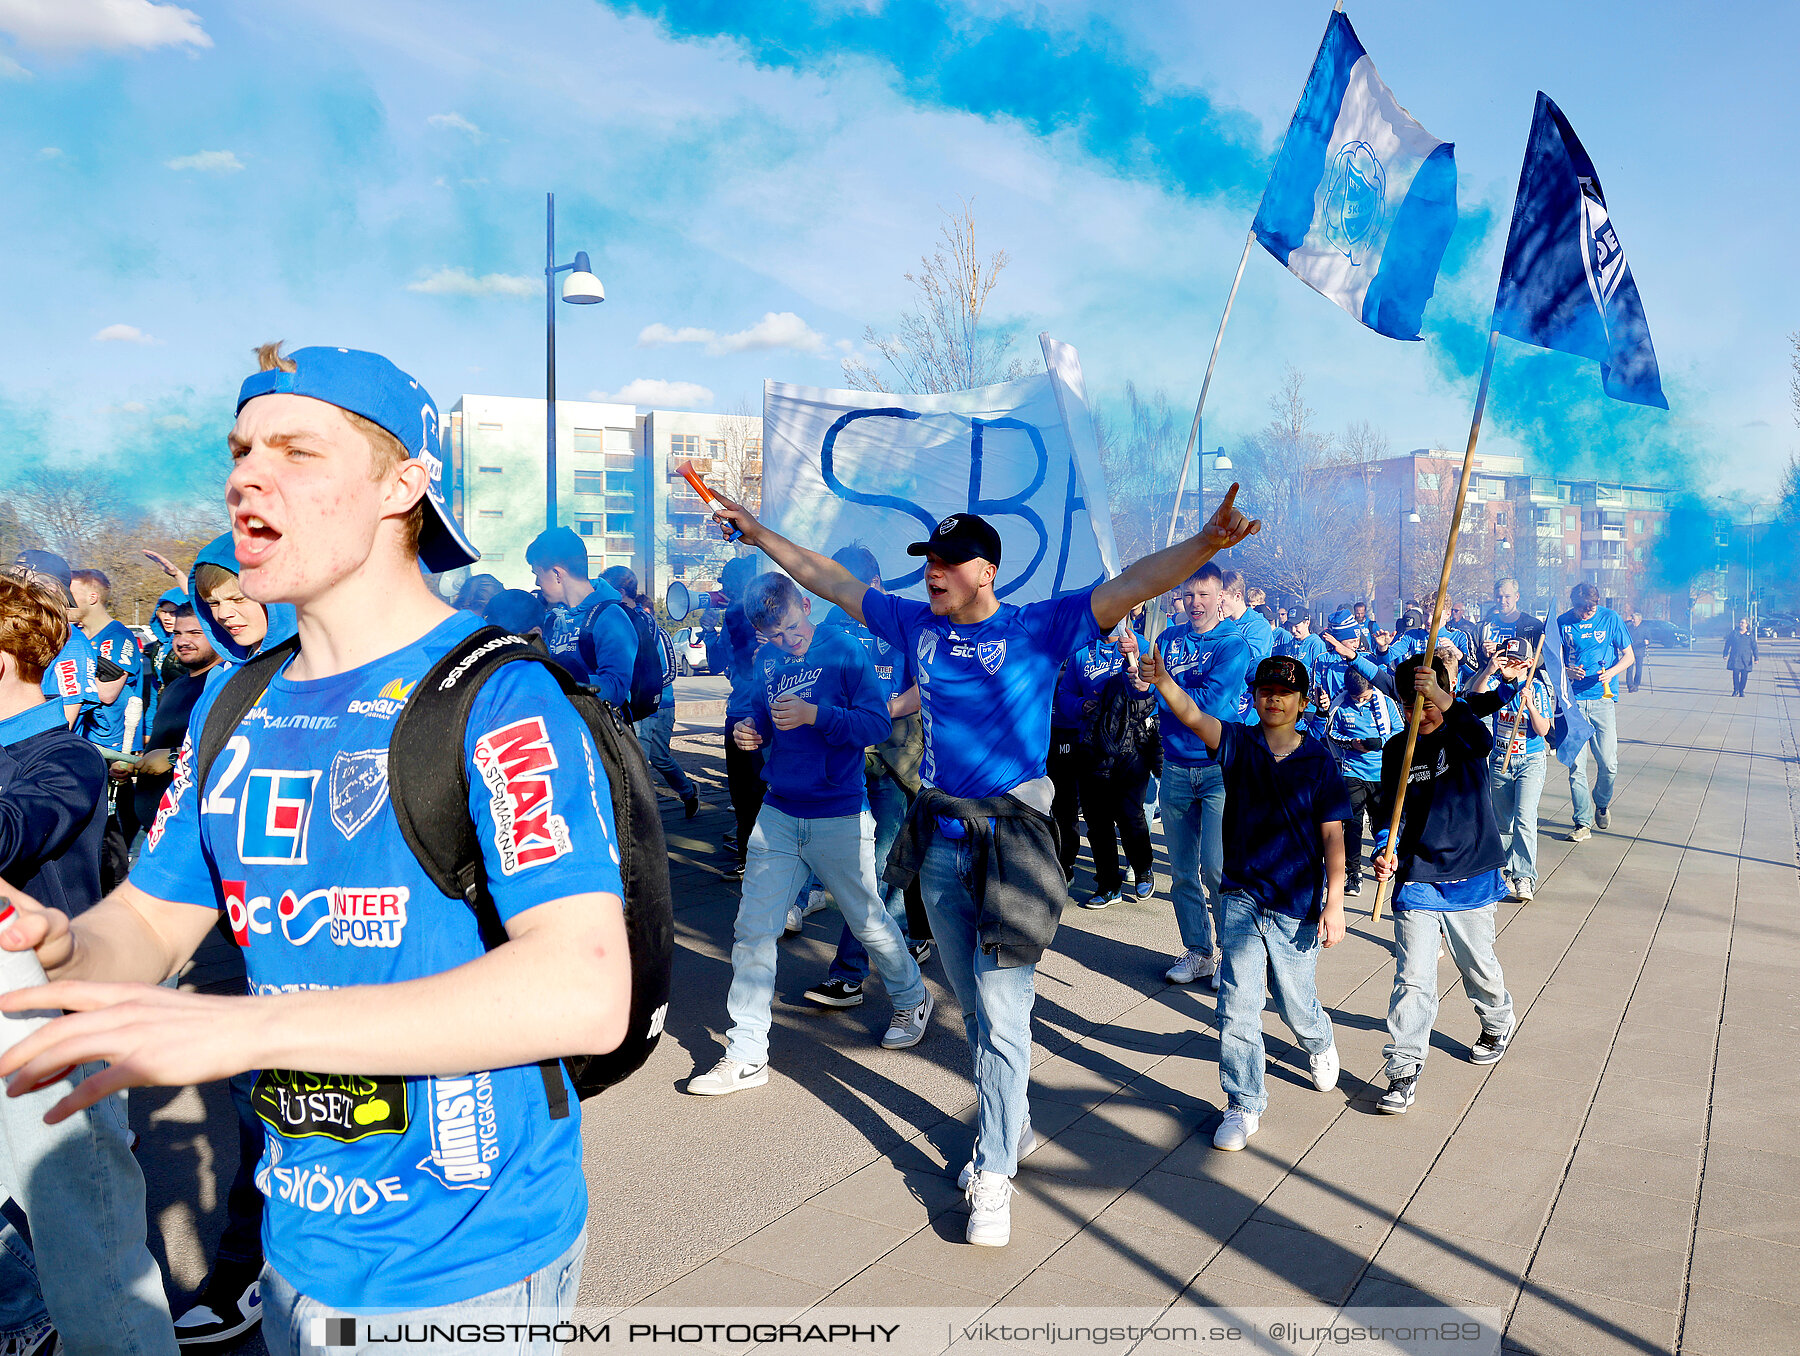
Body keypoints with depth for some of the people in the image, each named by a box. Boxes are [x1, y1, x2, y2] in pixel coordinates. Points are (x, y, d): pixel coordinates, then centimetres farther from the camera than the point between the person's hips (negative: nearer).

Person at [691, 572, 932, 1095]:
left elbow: (878, 723, -14)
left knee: (868, 922, 11)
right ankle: (745, 1056, 8)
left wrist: (815, 714, -25)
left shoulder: (844, 651, -10)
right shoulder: (767, 660, 7)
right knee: (753, 931, -1)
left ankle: (912, 999, 39)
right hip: (777, 815, 5)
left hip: (839, 818, -4)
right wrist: (749, 730, -2)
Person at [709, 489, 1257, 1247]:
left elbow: (1131, 586, -19)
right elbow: (827, 580, 17)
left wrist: (1205, 544, -34)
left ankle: (994, 1174, 10)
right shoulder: (916, 625, 7)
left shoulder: (1038, 630, -7)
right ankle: (1012, 1126, 37)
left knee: (1002, 1014, -3)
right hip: (940, 840, 5)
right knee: (972, 1007, 17)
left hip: (1010, 842, -5)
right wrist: (759, 534, 22)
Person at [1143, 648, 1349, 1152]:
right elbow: (1192, 716, -21)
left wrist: (1334, 903, -8)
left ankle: (1320, 1044, 50)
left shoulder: (1319, 760, -4)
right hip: (1241, 897, 1)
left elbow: (1332, 834, -4)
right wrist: (1162, 680, -39)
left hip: (1298, 904, 0)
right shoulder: (1239, 743, -2)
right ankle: (1244, 1106, 10)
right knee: (1238, 1003, -4)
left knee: (1296, 1005, 14)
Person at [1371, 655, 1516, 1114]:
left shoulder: (1462, 734, -6)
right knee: (1412, 977, -5)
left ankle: (1497, 1024, 47)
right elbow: (1392, 810, 2)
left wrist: (1444, 702, -46)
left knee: (1478, 965, 17)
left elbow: (1484, 743, -32)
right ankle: (1404, 1070, 2)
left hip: (1471, 877, -1)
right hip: (1415, 878, 1)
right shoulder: (1397, 749, 3)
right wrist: (1387, 850, -18)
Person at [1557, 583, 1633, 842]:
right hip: (1573, 701, 0)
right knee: (1576, 765, -3)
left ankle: (1602, 803, 29)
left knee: (1609, 764, -1)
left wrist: (1611, 672, -12)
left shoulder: (1610, 618, 3)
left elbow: (1628, 656, 7)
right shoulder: (1562, 623, 4)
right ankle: (1583, 823, 5)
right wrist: (1567, 671, -11)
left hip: (1603, 699, 0)